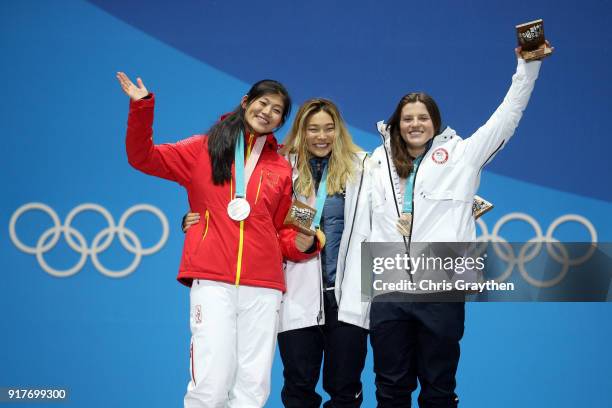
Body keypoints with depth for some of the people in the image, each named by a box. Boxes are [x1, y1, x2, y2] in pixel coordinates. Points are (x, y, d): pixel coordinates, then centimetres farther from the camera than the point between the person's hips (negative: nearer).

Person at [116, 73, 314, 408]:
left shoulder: (282, 169, 16)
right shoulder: (204, 149, 11)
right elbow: (143, 158, 5)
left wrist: (301, 244, 2)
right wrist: (142, 107, -7)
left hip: (264, 285, 3)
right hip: (212, 281, -3)